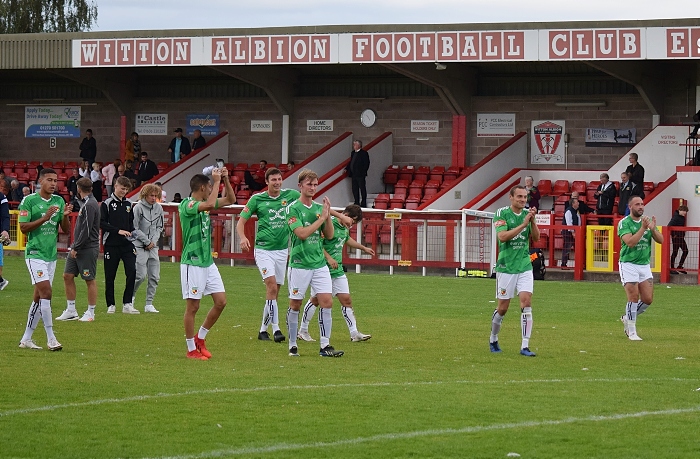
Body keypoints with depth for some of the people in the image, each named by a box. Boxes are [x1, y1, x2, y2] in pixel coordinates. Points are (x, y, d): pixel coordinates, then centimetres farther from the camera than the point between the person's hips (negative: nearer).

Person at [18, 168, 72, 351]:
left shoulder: (59, 201, 9)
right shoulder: (29, 201, -7)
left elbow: (66, 229, 9)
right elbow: (23, 227, -11)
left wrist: (65, 216, -11)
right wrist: (45, 218, -20)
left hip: (51, 255, 6)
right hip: (35, 254, -6)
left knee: (39, 297, 8)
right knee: (46, 292, -17)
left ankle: (26, 339, 15)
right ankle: (50, 338, -13)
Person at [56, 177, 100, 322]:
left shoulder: (90, 205, -16)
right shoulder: (85, 203, 14)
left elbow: (86, 230, -20)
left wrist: (76, 248, -16)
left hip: (88, 249, -10)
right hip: (77, 248, 10)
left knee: (90, 280, -1)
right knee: (68, 276, 8)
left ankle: (90, 313, 6)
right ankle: (71, 311, 14)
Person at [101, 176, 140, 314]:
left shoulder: (128, 204, 13)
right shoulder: (107, 203, -2)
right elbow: (101, 223, -8)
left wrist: (130, 232, 2)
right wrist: (118, 231, -16)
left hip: (127, 244, 3)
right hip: (111, 244, -3)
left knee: (132, 271, -10)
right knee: (110, 276, 2)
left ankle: (127, 304, -5)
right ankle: (110, 305, 13)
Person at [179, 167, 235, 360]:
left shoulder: (204, 205, 11)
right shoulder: (187, 205, -14)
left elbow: (231, 200, 18)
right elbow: (210, 204, -32)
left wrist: (225, 179, 4)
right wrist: (217, 180, -22)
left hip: (208, 262, 8)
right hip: (192, 263, -8)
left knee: (221, 302, 5)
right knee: (193, 307, -1)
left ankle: (200, 338, 21)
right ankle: (191, 349, 8)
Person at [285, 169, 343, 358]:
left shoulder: (319, 207, 10)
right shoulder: (293, 208, -7)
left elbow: (329, 235, 8)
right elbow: (302, 233, -18)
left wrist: (328, 215, -5)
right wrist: (322, 217, -16)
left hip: (319, 264, 5)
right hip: (299, 263, -5)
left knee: (327, 302, -4)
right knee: (295, 305, 3)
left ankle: (325, 346, -1)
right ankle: (292, 345, 14)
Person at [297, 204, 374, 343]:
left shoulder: (345, 227, 12)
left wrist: (364, 248, 42)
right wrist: (328, 258, -25)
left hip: (338, 269, 8)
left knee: (346, 299, 2)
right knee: (316, 299, 2)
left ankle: (354, 333, 4)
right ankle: (303, 331, 16)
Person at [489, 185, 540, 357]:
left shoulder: (527, 214, 5)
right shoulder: (502, 213, -8)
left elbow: (536, 238, 0)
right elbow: (502, 236, -21)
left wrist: (533, 221, -16)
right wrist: (523, 224, -26)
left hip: (525, 266, 3)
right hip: (506, 267, -3)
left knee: (526, 302, -11)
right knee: (503, 308, 4)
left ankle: (525, 346, -9)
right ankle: (493, 339, 30)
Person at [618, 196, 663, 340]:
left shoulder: (648, 220, 7)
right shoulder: (624, 223, -9)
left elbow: (660, 240, 1)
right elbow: (630, 242, -22)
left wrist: (653, 229, -17)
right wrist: (643, 228, -28)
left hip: (645, 265, 5)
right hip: (628, 264, -5)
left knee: (648, 299, 0)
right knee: (633, 297, -11)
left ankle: (627, 318, 25)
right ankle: (631, 332, -2)